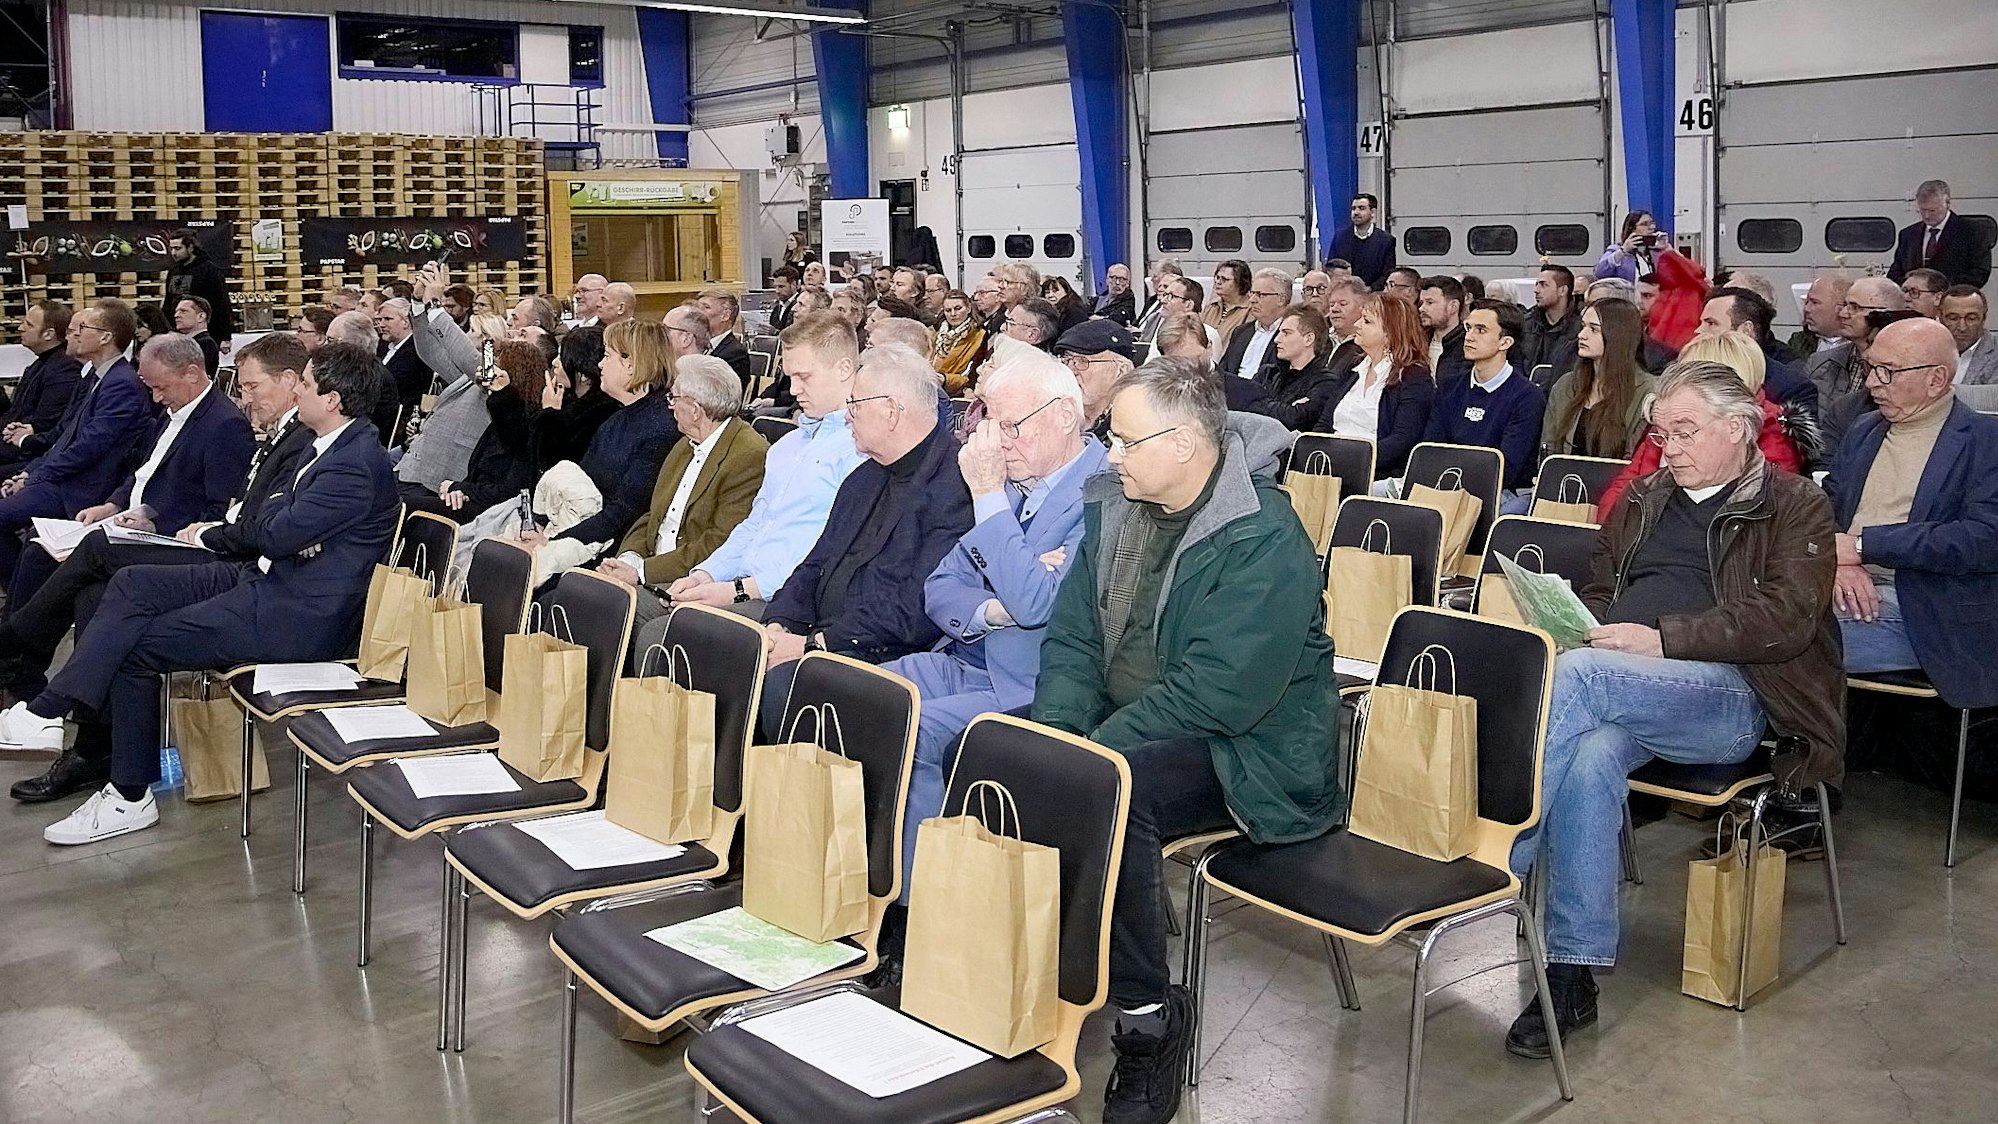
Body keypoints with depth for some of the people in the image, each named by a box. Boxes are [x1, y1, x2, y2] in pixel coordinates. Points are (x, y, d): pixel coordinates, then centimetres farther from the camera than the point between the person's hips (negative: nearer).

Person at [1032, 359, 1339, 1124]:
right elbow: (1072, 638, 7)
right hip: (1123, 725, 8)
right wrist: (1057, 732, -11)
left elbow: (1218, 693, -26)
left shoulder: (1264, 541, -19)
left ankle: (1149, 1015, -19)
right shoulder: (1114, 505, 5)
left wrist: (1094, 748, -26)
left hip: (1247, 749, -8)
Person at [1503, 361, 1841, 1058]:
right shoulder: (1643, 499, 26)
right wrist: (1592, 628, 3)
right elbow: (1598, 588, 28)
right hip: (1615, 680, 4)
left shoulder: (1796, 506, 9)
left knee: (1578, 676, -33)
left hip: (1729, 696, -4)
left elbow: (1787, 617, -6)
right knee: (1592, 754, -33)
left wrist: (1662, 637, -15)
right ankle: (1570, 977, -30)